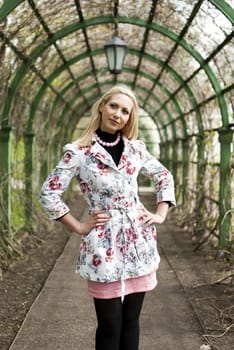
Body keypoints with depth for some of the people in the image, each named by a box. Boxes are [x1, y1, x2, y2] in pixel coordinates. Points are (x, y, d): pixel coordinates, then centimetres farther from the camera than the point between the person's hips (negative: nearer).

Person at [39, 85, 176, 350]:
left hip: (139, 241, 4)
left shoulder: (136, 148, 6)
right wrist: (79, 227, -6)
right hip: (104, 244, -4)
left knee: (131, 321, 13)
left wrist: (161, 215, 9)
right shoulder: (79, 152, -6)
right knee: (110, 326, 4)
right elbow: (48, 193, -6)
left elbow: (165, 177, 19)